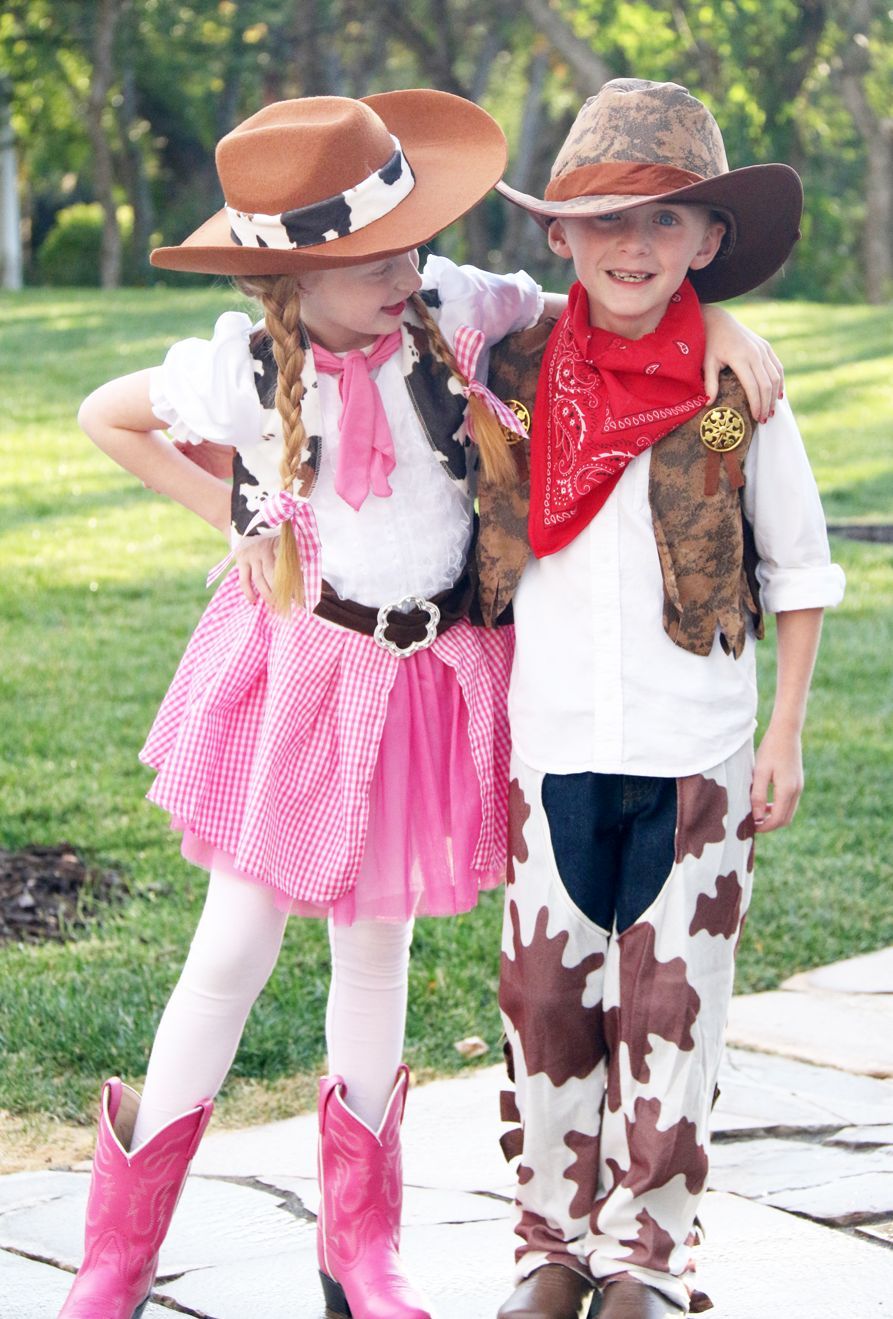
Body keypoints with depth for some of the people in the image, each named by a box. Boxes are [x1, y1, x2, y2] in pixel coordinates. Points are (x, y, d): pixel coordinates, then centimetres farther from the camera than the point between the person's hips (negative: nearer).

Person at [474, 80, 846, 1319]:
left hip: (698, 754, -2)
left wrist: (786, 735, 2)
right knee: (547, 997, 7)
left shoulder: (737, 391, -5)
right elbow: (473, 546, 13)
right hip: (551, 745, 2)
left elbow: (801, 571, 4)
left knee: (667, 1008, 4)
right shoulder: (515, 377, 1)